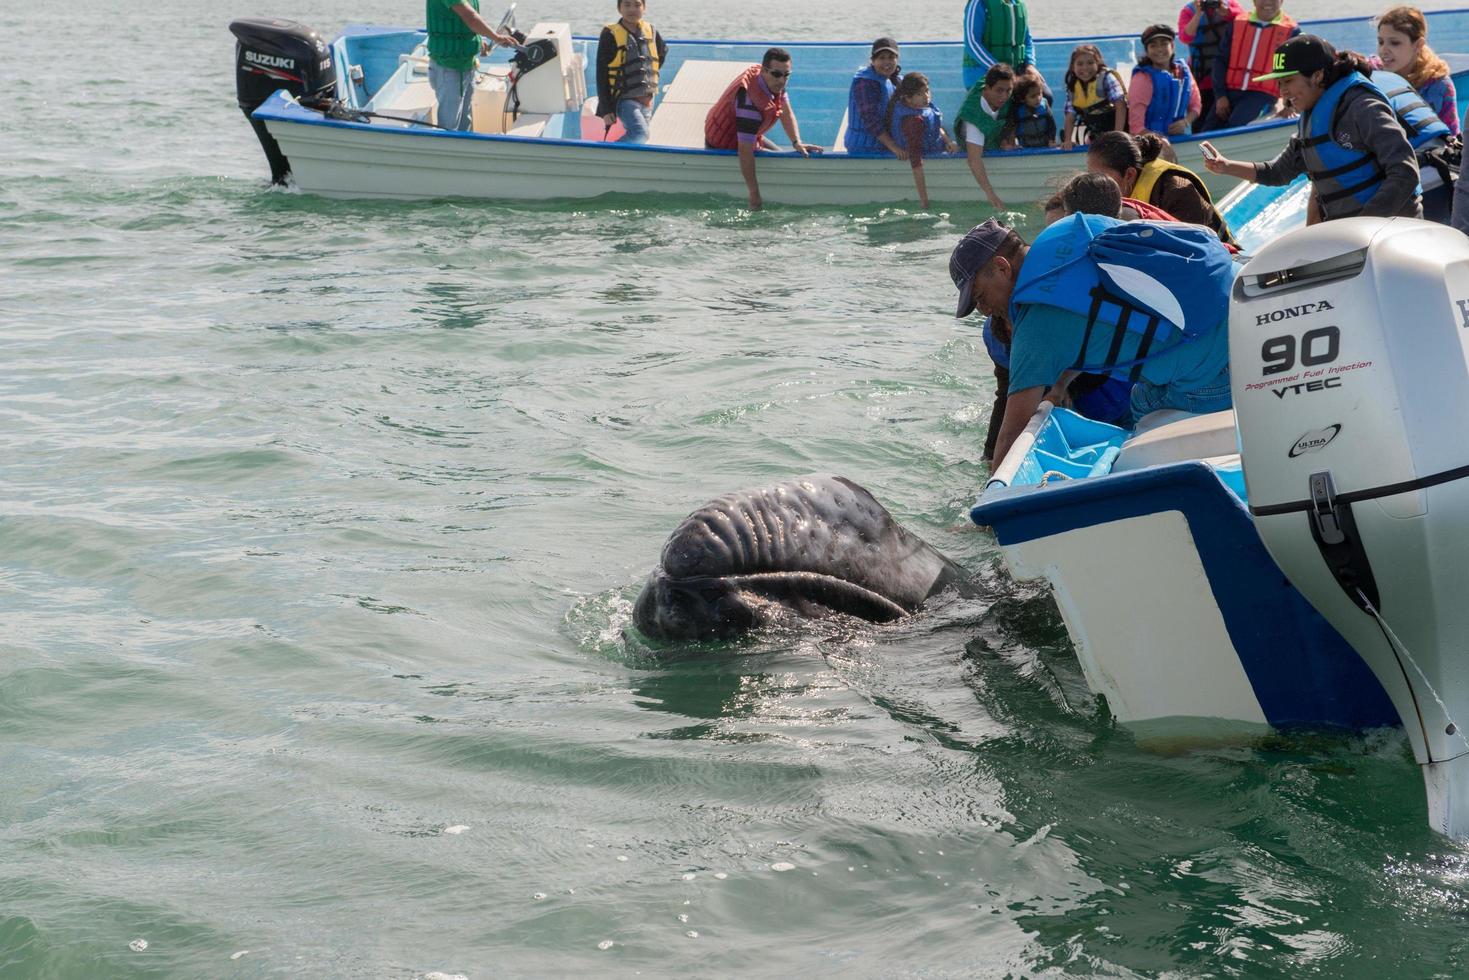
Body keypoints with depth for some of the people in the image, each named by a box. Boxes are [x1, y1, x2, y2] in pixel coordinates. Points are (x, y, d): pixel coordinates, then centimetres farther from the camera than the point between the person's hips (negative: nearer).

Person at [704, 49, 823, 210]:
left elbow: (786, 112, 4)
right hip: (723, 147, -9)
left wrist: (797, 143, -13)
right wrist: (754, 195, -37)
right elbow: (745, 151, -39)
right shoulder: (751, 100, -39)